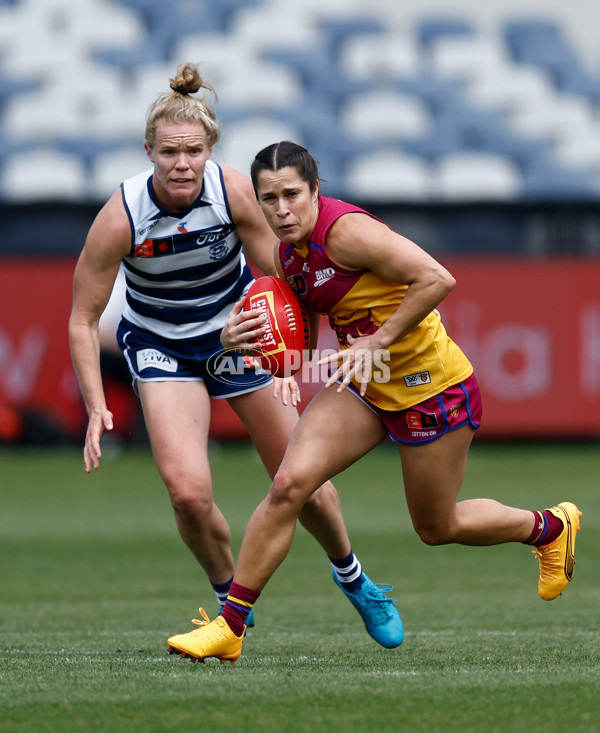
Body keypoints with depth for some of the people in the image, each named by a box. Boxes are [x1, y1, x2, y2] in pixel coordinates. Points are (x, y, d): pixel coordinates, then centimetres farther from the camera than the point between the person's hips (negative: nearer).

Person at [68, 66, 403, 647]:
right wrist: (96, 408, -25)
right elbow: (83, 319, -18)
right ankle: (230, 595, 8)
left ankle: (350, 574, 34)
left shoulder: (235, 191, -23)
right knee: (188, 491, -21)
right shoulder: (120, 218, -27)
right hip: (160, 346, -1)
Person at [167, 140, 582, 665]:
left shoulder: (346, 230, -25)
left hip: (430, 386, -7)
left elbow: (436, 279, -30)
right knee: (288, 484, -12)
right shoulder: (289, 253, 1)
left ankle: (549, 527, 39)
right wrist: (239, 336, -7)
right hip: (365, 385, 7)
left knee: (436, 528, 12)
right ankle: (230, 627, -7)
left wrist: (378, 342, -26)